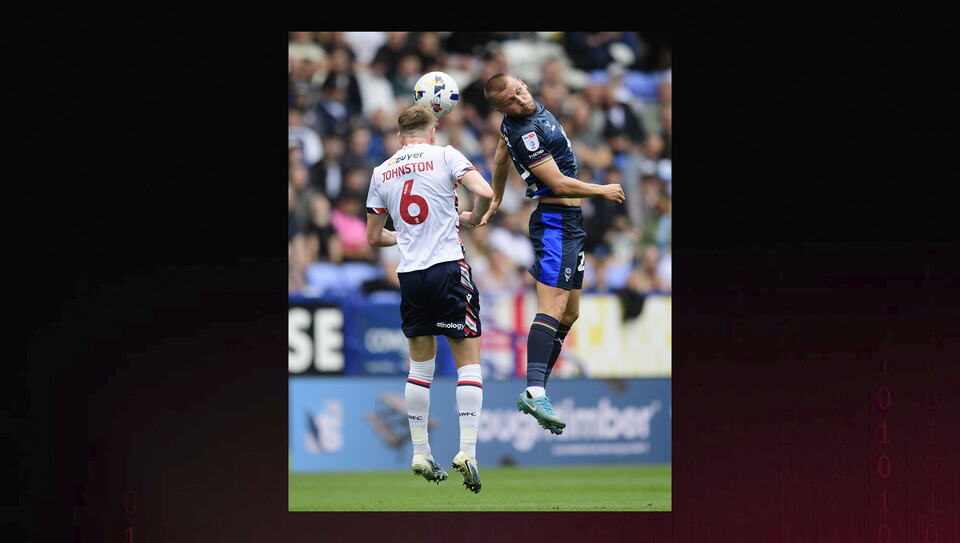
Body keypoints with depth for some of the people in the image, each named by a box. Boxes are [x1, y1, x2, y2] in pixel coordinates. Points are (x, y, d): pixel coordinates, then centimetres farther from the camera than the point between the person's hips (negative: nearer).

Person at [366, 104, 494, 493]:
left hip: (409, 275, 4)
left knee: (420, 365, 15)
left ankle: (420, 453, 15)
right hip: (448, 268, -4)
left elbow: (374, 237, 16)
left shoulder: (381, 173, 10)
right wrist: (473, 218, 7)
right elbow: (485, 193, -14)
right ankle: (467, 450, -10)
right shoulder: (445, 156, -1)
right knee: (468, 361, 1)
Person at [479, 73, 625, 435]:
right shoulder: (524, 132, -20)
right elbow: (558, 183, -19)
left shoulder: (527, 111, 10)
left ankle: (534, 393, 10)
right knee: (553, 308, -21)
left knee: (569, 313, 11)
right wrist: (603, 191, -6)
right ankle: (535, 392, -33)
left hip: (570, 224, 10)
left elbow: (501, 157, 27)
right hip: (555, 222, -10)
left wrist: (496, 200, 39)